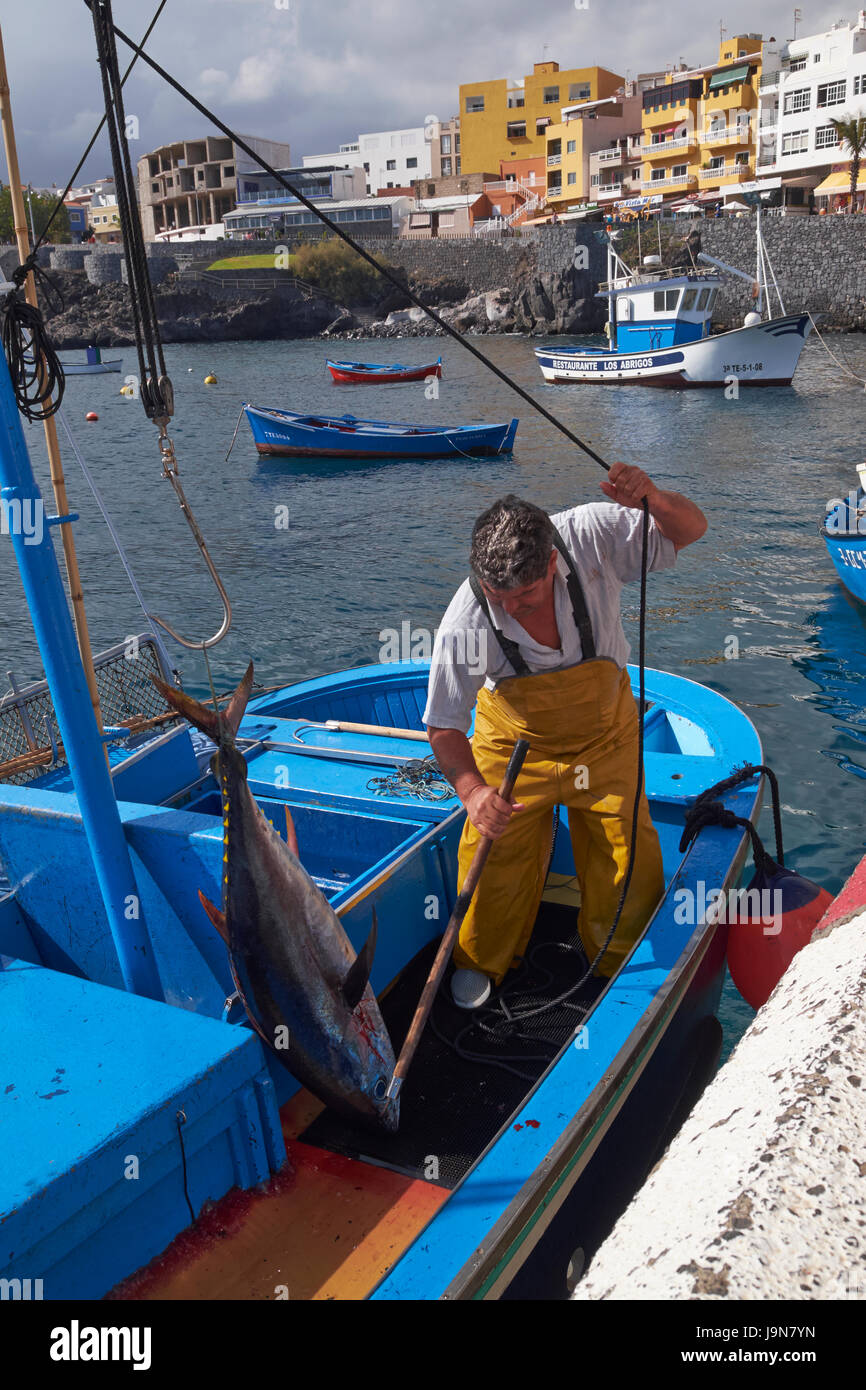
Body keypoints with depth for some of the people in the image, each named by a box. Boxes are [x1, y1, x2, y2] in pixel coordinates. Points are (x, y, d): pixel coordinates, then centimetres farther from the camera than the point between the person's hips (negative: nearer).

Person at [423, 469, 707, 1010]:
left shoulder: (593, 535, -28)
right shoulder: (466, 622, -31)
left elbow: (690, 529, -16)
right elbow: (444, 724, -21)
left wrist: (653, 498, -40)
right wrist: (473, 790, -38)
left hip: (605, 735, 2)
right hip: (516, 743, -1)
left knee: (626, 861, 6)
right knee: (497, 860, 1)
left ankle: (627, 965, 34)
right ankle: (481, 963, 31)